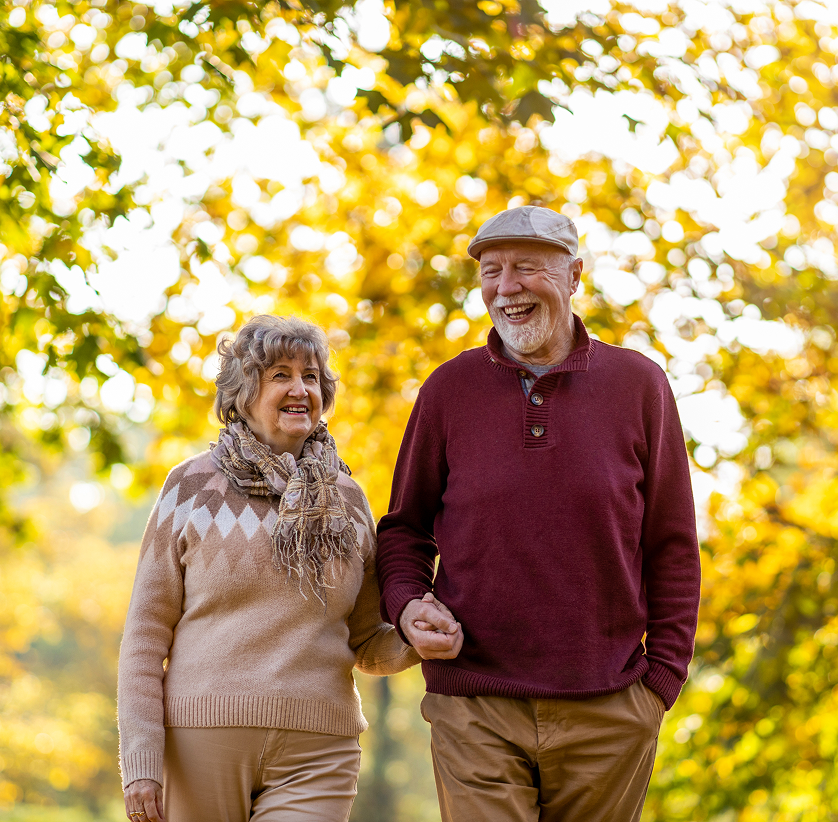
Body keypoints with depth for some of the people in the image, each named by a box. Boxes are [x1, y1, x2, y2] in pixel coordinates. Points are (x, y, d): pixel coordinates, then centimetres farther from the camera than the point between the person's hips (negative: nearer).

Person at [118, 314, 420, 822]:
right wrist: (140, 761, -6)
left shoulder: (347, 499, 12)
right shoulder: (194, 485, 3)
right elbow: (147, 633, 2)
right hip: (203, 740, -1)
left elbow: (367, 645, 15)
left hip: (315, 754, 1)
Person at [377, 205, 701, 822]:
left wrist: (662, 679, 1)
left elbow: (672, 546, 7)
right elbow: (404, 527, 15)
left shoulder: (639, 385, 3)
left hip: (607, 715, 0)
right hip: (476, 711, 0)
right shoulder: (450, 389, 5)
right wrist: (407, 605, -5)